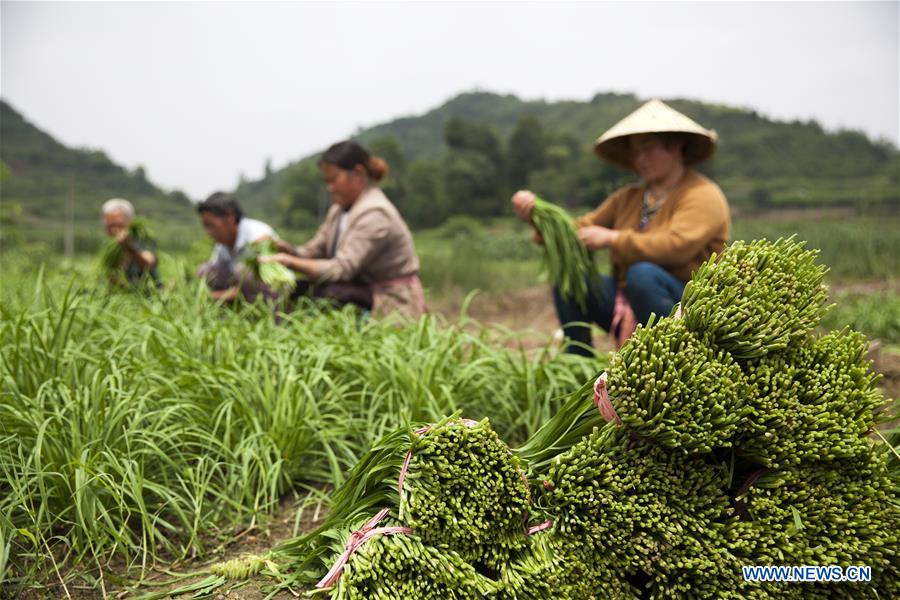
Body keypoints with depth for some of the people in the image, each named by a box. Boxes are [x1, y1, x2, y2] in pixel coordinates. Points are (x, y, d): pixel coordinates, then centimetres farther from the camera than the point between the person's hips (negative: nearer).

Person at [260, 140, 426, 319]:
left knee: (328, 292, -32)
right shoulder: (339, 209, 12)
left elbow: (342, 269, -26)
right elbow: (314, 251, 10)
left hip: (392, 304, -9)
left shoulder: (374, 215, -19)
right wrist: (287, 250, -10)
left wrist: (290, 262, -28)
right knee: (295, 289, -5)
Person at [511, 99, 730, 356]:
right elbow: (579, 230, 10)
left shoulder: (703, 195, -6)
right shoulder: (628, 198, 15)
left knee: (642, 273, -35)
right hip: (627, 311, 6)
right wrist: (536, 213, -6)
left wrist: (612, 239, -22)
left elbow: (676, 246, -24)